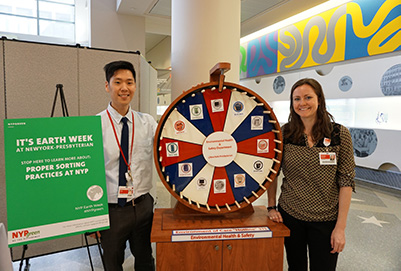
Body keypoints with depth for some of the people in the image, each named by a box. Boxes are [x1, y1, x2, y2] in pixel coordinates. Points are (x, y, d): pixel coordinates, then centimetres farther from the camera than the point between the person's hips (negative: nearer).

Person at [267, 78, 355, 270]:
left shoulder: (340, 135, -7)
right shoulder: (284, 133, -4)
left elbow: (346, 181, -7)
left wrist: (341, 227, -8)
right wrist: (271, 207, 1)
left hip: (326, 220, -1)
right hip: (289, 215, 1)